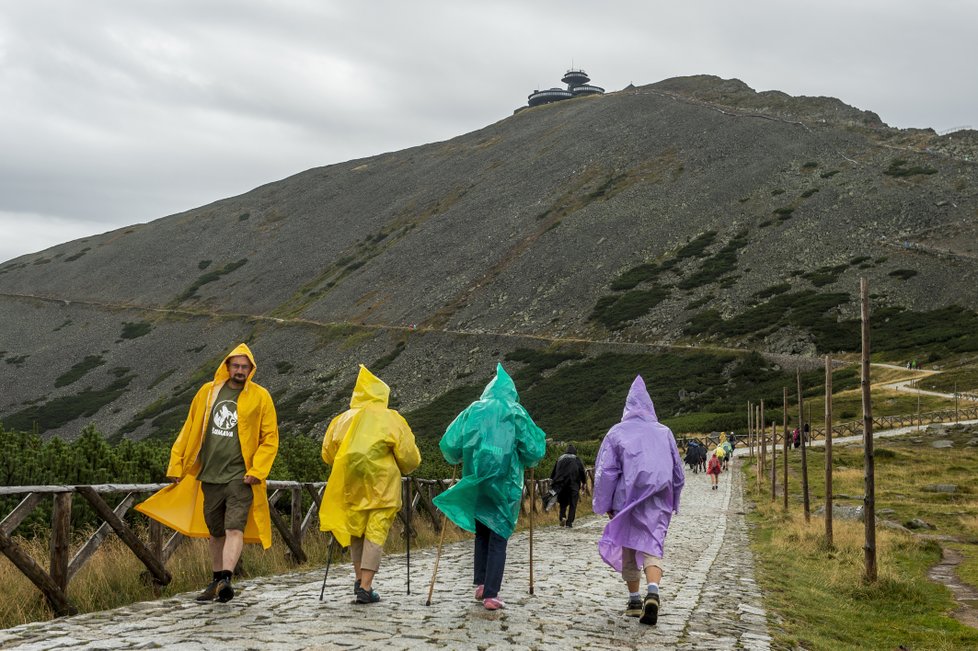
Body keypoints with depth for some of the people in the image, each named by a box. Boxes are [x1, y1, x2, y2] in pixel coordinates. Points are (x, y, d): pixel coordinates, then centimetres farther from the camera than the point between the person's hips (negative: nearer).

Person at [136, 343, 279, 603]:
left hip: (240, 476, -4)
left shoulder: (260, 396, -2)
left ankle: (226, 579, -22)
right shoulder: (208, 392, 7)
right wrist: (176, 465, 10)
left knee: (234, 529, -15)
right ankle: (216, 581, 24)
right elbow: (190, 430, 13)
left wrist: (257, 470, -11)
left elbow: (270, 437, -1)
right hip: (210, 475, 4)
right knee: (215, 532, 13)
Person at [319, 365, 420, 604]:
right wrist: (403, 470, 20)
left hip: (349, 482, 3)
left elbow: (328, 453, 15)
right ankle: (366, 587, -6)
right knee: (376, 530, -1)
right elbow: (409, 456, 0)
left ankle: (359, 579, 23)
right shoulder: (391, 418, 1)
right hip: (381, 484, -3)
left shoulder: (343, 418, 10)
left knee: (355, 526, 18)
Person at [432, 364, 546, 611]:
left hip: (475, 483, 3)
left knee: (482, 533, 19)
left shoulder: (473, 411, 6)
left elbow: (449, 444, 2)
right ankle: (491, 595, -5)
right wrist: (527, 461, 22)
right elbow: (533, 451, 0)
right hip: (505, 483, -3)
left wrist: (460, 458, 22)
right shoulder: (516, 413, 1)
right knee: (498, 537, 1)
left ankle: (481, 585, 14)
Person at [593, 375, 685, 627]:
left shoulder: (617, 433, 0)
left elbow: (605, 471, -2)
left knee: (628, 548, 14)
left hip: (628, 498, -1)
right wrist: (673, 502, 24)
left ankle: (634, 600, 21)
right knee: (652, 546, -4)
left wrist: (605, 504, 5)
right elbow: (678, 472, 14)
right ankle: (652, 592, -29)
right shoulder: (664, 432, 8)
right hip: (659, 501, 1)